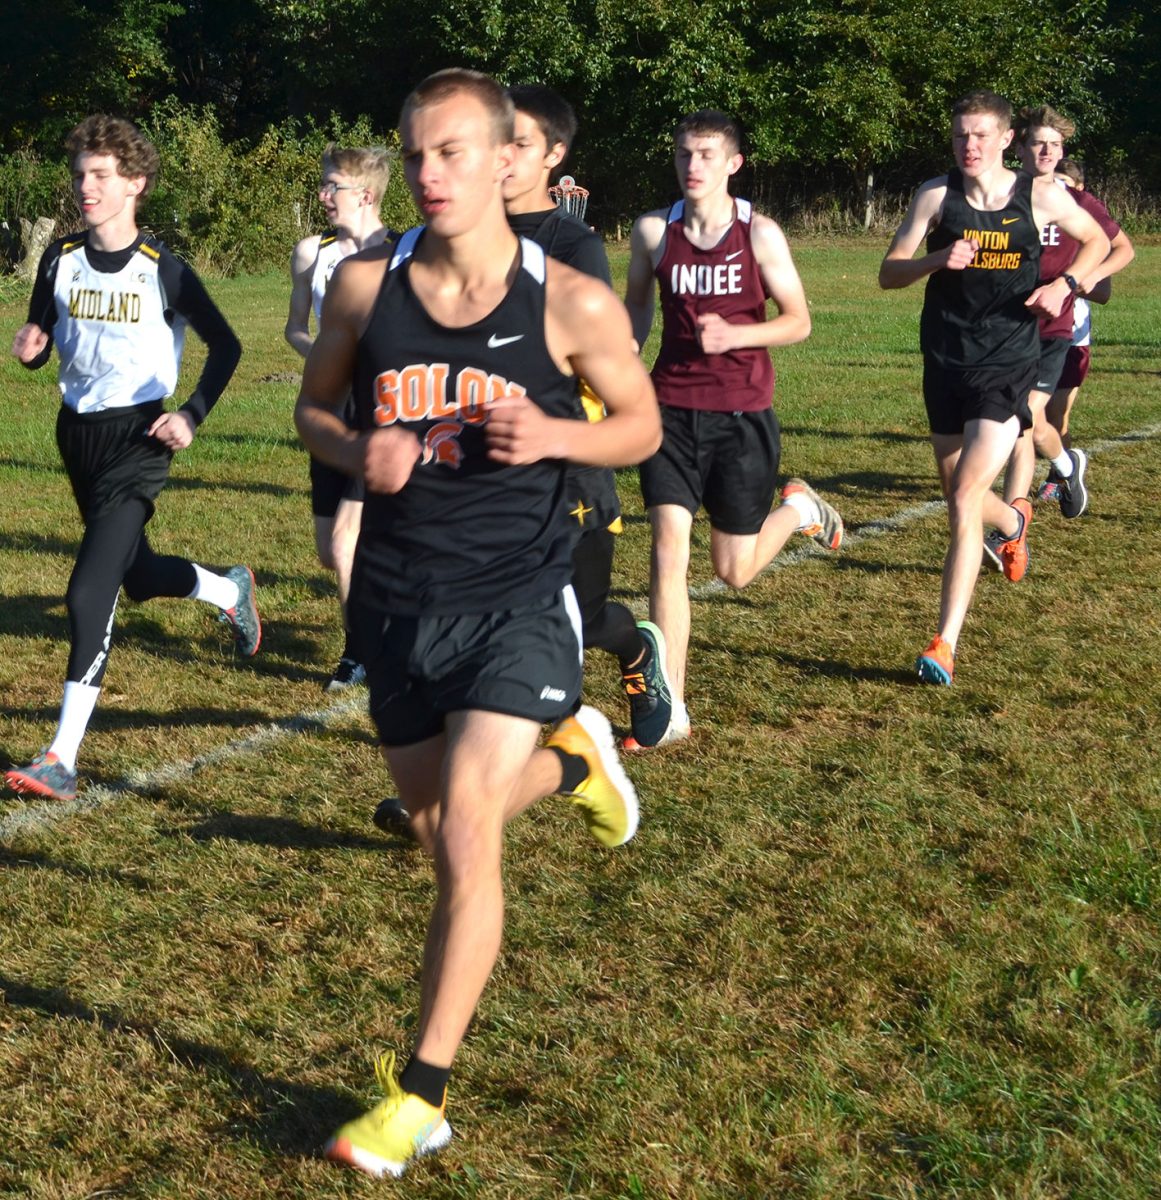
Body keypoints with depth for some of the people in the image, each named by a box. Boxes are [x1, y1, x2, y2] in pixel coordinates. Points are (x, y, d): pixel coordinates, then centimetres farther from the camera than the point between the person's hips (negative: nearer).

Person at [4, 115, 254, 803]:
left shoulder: (162, 271, -11)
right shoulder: (61, 261, 2)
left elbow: (226, 346, -2)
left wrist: (192, 416, -13)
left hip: (136, 438, -6)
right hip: (77, 433, 6)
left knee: (90, 593, -16)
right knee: (137, 577, 20)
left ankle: (63, 759, -14)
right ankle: (230, 589, 52)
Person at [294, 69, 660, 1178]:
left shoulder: (572, 305, -10)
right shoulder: (366, 286, -4)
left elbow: (641, 428, 3)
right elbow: (312, 407, 11)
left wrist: (556, 435, -18)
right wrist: (355, 452, -12)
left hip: (517, 597, -4)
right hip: (397, 597, 4)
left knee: (466, 832, -14)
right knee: (439, 827, 18)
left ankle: (423, 1093, -2)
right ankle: (569, 757, 50)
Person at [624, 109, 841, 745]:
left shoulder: (759, 233, -5)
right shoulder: (653, 230, 1)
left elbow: (799, 321, -2)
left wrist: (735, 334, -19)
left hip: (742, 413, -1)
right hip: (672, 410, 2)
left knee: (734, 570, 7)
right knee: (668, 550, -11)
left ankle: (798, 508, 41)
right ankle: (671, 710, -6)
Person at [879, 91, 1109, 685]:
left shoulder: (1041, 196, -2)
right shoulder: (936, 195, -1)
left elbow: (1097, 240, 15)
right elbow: (888, 274, -1)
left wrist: (1064, 285, -4)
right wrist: (940, 258, -20)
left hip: (1009, 364, -3)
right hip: (946, 362, 3)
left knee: (965, 498, -15)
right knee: (959, 498, 17)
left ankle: (945, 643, -14)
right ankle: (1014, 520, 55)